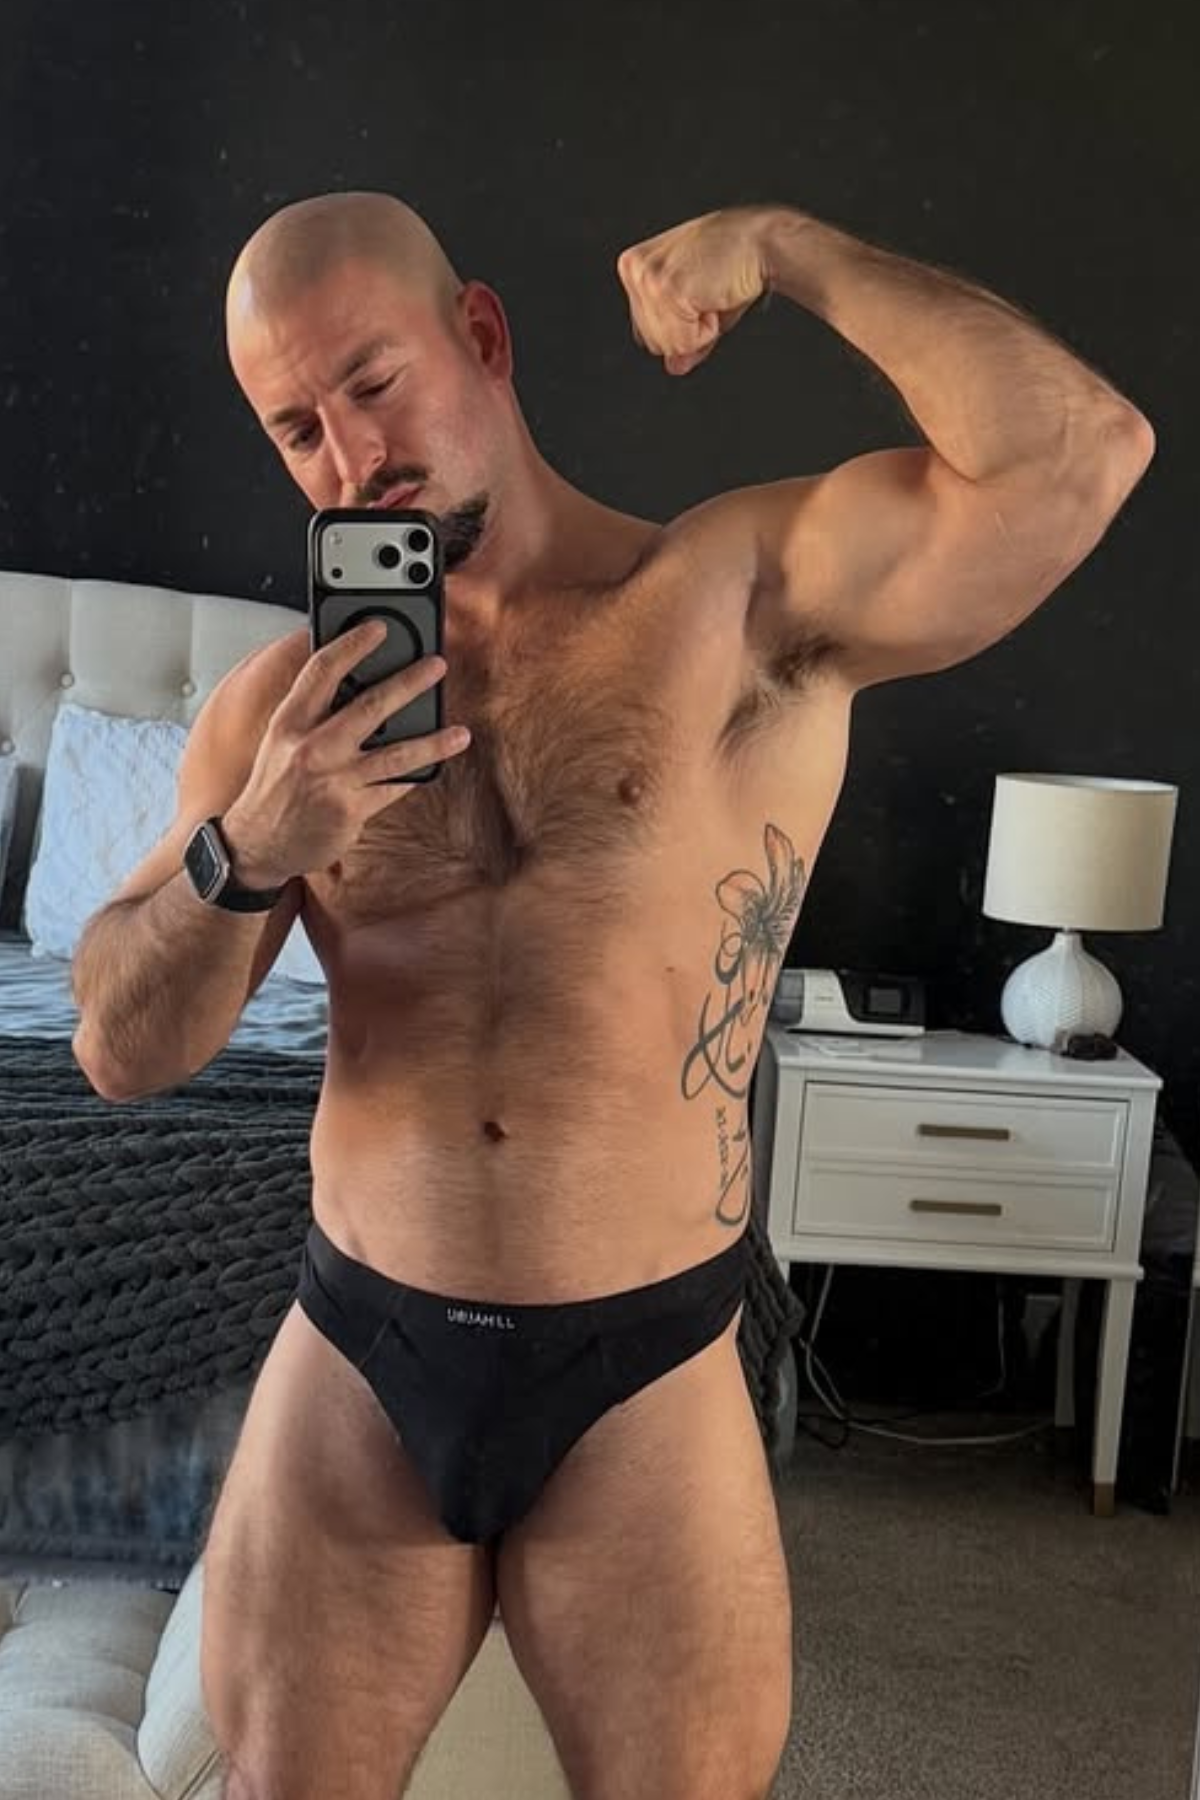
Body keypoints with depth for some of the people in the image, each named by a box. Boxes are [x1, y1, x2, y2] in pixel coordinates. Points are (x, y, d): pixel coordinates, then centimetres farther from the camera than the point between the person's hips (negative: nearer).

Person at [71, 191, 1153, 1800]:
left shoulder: (747, 596, -7)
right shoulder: (284, 700, 2)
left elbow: (1083, 453, -21)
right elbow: (122, 1054, 1)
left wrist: (778, 246, -13)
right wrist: (247, 853, -18)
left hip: (642, 1383, -2)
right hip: (357, 1365, 3)